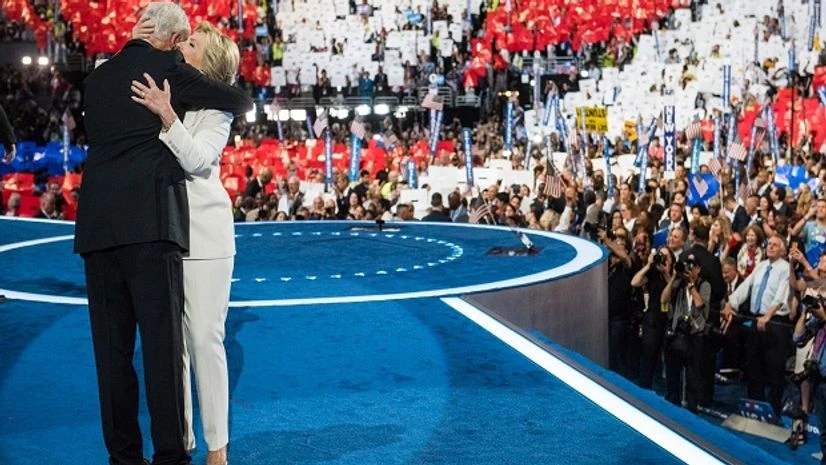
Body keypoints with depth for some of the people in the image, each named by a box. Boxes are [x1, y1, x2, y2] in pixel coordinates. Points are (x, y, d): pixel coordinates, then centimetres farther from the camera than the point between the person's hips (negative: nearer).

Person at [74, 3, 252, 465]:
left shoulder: (99, 76, 19)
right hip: (149, 221, -6)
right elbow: (241, 101, 5)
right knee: (162, 340, -4)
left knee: (112, 345, 7)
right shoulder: (167, 67, 2)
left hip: (97, 221, 6)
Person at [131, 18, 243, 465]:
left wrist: (167, 114, -27)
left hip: (202, 232, -4)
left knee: (205, 338, -5)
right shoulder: (155, 90, 12)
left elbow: (195, 159, -15)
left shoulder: (217, 107, -1)